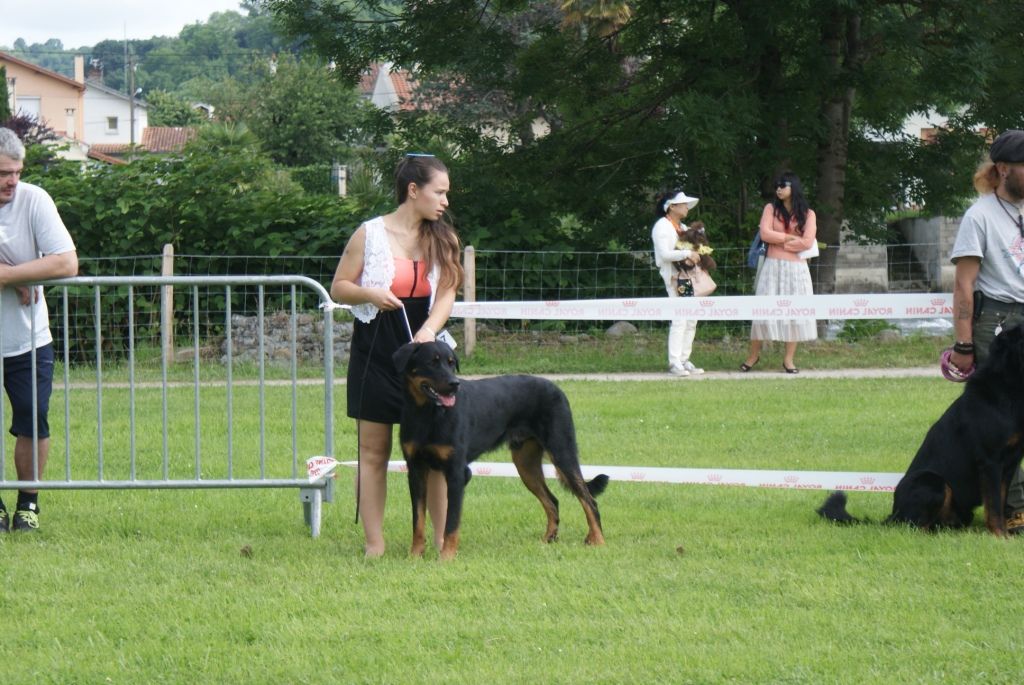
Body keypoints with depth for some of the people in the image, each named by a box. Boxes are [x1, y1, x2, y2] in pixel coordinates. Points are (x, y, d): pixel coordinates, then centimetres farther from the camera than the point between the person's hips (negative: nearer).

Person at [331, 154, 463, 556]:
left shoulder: (441, 238, 6)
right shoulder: (371, 235, -3)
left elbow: (447, 294, -1)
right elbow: (338, 288, 2)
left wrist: (429, 329, -20)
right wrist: (370, 294, -19)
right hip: (375, 352, -3)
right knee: (374, 450, 1)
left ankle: (442, 537, 6)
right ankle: (374, 544, 3)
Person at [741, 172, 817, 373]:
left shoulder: (808, 214, 5)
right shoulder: (771, 209, 7)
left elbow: (807, 242, -7)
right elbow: (765, 234, -6)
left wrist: (779, 241, -5)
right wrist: (790, 238, -6)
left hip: (797, 268, 0)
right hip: (773, 266, 0)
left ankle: (789, 358, 7)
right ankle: (753, 354, 9)